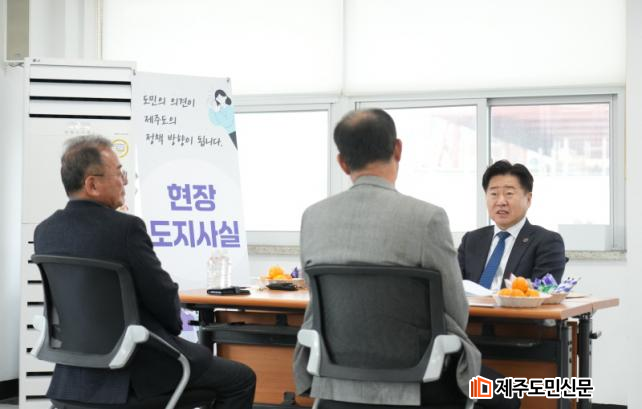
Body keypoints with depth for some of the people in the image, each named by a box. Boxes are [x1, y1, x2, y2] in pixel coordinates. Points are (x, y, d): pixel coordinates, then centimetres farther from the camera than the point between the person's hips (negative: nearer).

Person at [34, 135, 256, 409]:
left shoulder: (44, 231, 1)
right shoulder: (125, 227, -21)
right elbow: (163, 296, -14)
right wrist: (174, 325, 8)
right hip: (136, 367, -8)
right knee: (240, 379, 9)